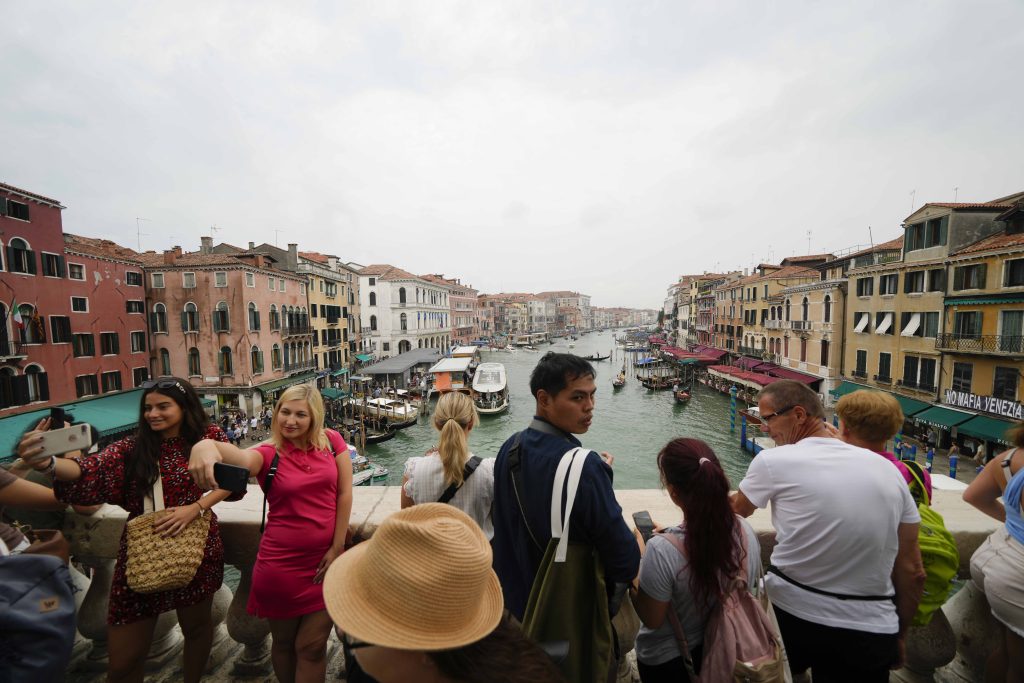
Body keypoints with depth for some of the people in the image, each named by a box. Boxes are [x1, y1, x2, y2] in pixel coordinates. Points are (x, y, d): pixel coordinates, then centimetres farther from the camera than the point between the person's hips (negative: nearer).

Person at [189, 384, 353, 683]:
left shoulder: (331, 441, -6)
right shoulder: (269, 454, -9)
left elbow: (344, 493, -4)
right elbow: (241, 457, -33)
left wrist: (337, 548, -7)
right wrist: (206, 445, -56)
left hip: (327, 558, 0)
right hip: (282, 563, 0)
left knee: (312, 646, 10)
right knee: (284, 641, 20)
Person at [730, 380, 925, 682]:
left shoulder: (772, 460, -15)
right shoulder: (887, 468, -2)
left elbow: (736, 509, 4)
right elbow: (912, 572, 3)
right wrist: (899, 636, 18)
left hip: (786, 617, -3)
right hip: (869, 637, 4)